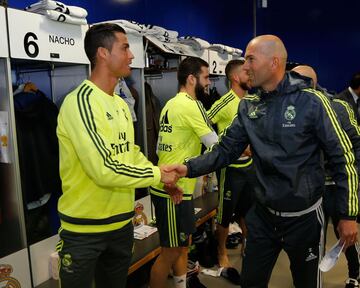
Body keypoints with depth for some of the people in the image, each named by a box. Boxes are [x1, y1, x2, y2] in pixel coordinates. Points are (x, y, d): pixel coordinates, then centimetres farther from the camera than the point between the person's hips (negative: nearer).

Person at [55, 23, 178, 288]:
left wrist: (164, 179, 3)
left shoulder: (121, 104, 7)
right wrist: (157, 174, -15)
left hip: (122, 221, 8)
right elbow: (104, 170, -27)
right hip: (84, 228, -7)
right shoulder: (80, 102, -20)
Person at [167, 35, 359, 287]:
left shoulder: (311, 101, -15)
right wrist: (189, 168, -15)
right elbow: (226, 150, 0)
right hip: (263, 214, 4)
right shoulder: (248, 106, -1)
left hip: (304, 216, -3)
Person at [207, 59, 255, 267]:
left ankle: (247, 244, 41)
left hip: (249, 164, 7)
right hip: (231, 167, -7)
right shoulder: (225, 103, -17)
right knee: (226, 211, 9)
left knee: (247, 209, 21)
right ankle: (222, 252, 28)